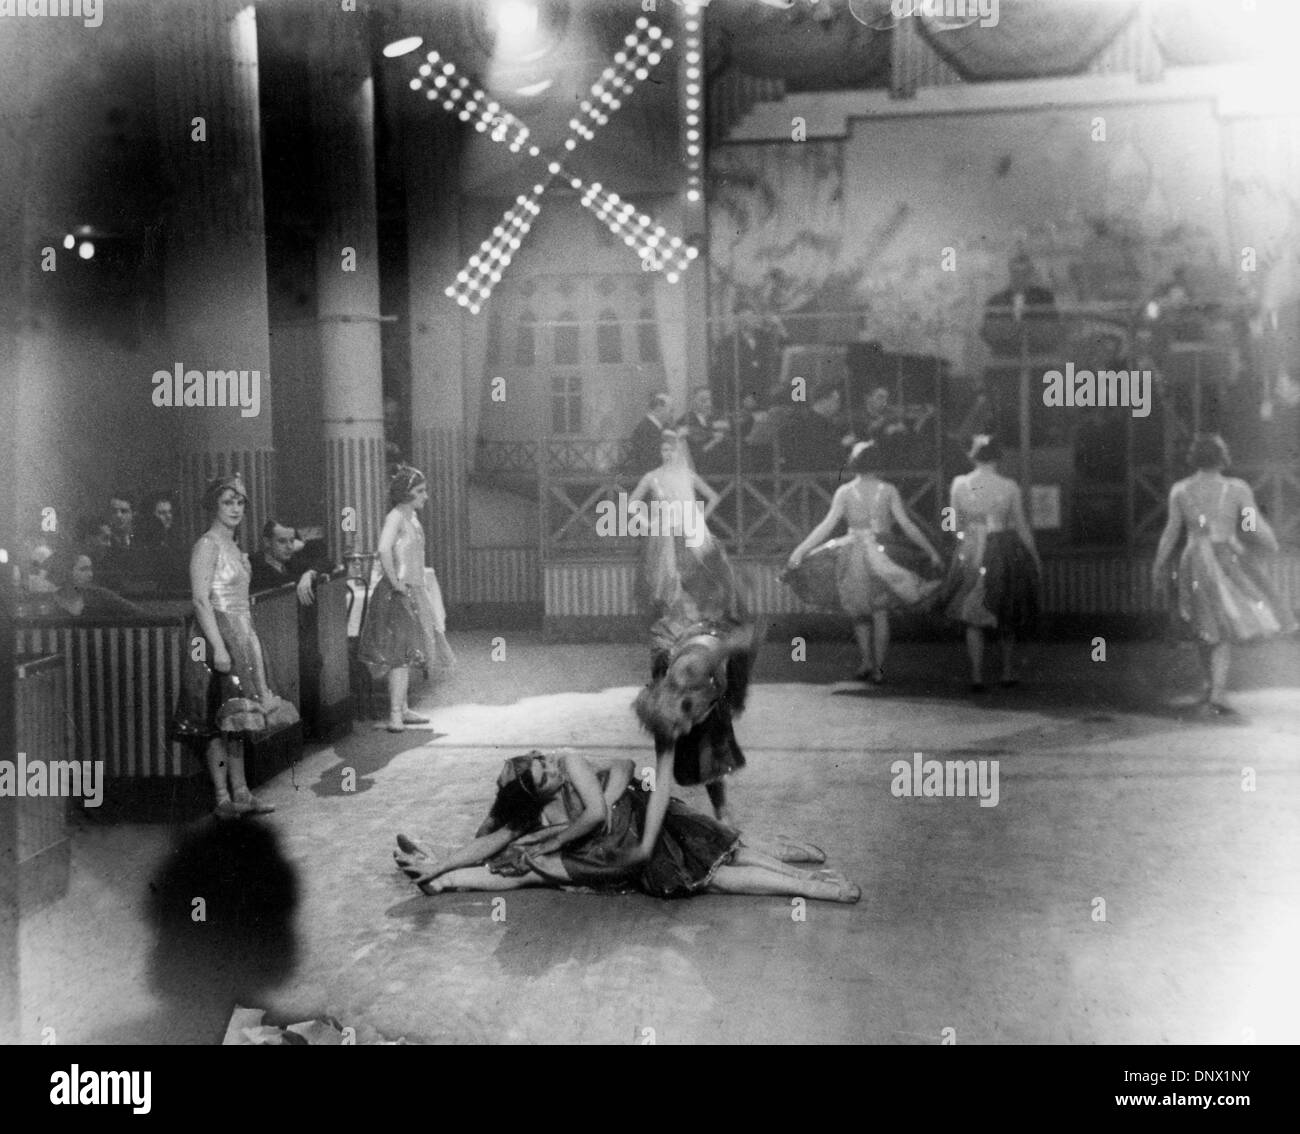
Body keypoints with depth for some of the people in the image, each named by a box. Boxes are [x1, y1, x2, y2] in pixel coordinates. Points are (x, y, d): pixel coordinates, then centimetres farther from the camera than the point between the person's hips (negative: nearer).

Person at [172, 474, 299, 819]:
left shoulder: (234, 547, 16)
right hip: (219, 636, -9)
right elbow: (200, 600, -18)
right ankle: (223, 799, -5)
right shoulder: (207, 545, -10)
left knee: (235, 719, 10)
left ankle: (240, 793, 13)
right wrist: (218, 647, -24)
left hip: (243, 636, 9)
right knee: (218, 722, -7)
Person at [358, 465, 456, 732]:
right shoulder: (395, 517, -15)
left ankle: (403, 710, 21)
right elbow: (384, 549, -31)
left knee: (406, 654, 13)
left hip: (413, 592, 9)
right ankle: (395, 715, -11)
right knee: (400, 653, -11)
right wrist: (394, 582, -25)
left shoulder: (412, 516, 14)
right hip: (398, 595, -9)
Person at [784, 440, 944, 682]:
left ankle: (867, 663, 10)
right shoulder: (888, 490, -1)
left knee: (859, 613, 15)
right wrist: (931, 551, 4)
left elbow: (827, 525, -8)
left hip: (855, 553, 0)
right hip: (883, 556, 0)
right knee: (880, 614, 6)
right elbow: (907, 525, -3)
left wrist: (800, 551, -5)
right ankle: (878, 669, 5)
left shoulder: (844, 492, -3)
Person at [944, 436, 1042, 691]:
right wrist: (1035, 558, 11)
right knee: (1006, 615, 17)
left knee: (974, 617, 7)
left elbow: (956, 522, 5)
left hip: (971, 553, 0)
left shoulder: (959, 484, -5)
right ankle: (1008, 672, 23)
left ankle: (977, 676, -2)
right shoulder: (1009, 487, -8)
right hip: (1006, 551, 0)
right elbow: (1022, 526, 0)